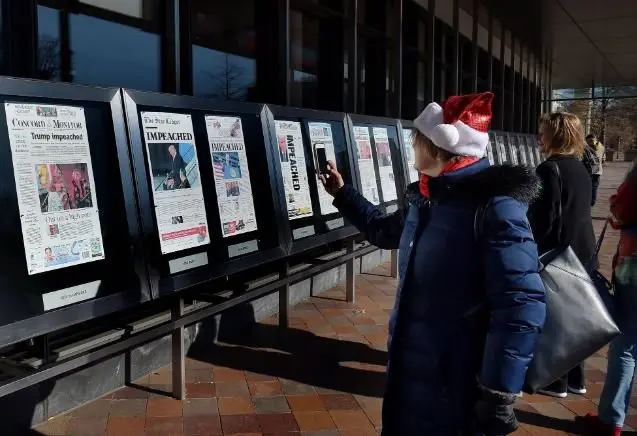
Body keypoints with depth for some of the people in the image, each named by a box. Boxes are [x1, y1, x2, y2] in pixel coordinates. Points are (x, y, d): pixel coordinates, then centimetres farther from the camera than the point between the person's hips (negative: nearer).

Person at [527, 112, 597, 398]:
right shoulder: (580, 169, 10)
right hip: (581, 253, 8)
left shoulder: (550, 169, -17)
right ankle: (575, 379, 27)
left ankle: (556, 382, 14)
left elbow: (543, 218, -19)